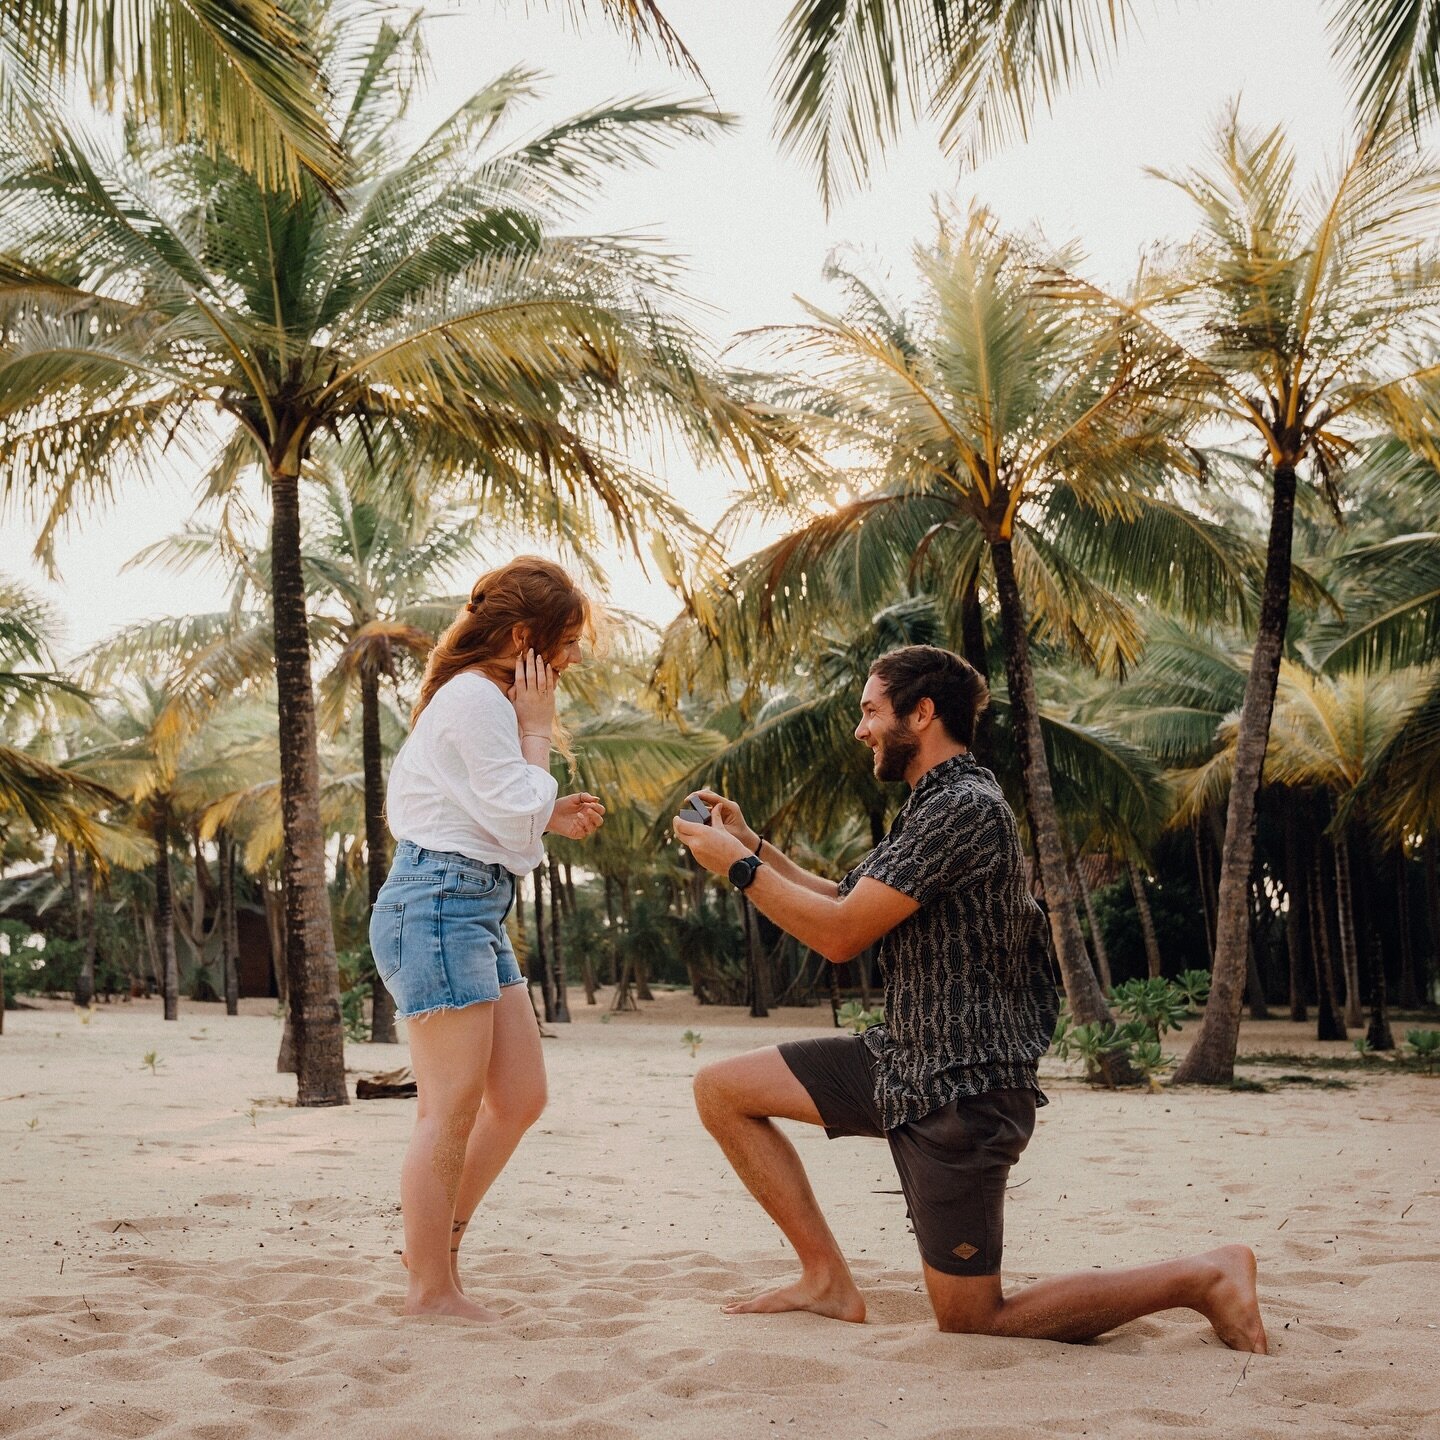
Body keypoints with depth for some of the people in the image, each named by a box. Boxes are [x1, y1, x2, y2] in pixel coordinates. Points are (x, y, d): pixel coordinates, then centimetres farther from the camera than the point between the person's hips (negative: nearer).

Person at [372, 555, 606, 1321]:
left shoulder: (486, 698, 21)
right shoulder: (476, 697, -12)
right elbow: (515, 821, -14)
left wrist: (551, 817, 11)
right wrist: (537, 730, -6)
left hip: (477, 914, 11)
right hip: (437, 907, -11)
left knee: (521, 1098, 9)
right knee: (452, 1110, -7)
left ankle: (437, 1245, 21)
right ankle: (430, 1287, 3)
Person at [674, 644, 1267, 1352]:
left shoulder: (964, 808, -19)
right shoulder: (932, 808, 14)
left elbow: (841, 935, -21)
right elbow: (845, 904, 18)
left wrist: (738, 866, -12)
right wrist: (751, 844, 11)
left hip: (959, 1091, -10)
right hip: (903, 1058, 10)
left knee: (970, 1321, -1)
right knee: (721, 1089, 6)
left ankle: (1204, 1277, 7)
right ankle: (828, 1277, 10)